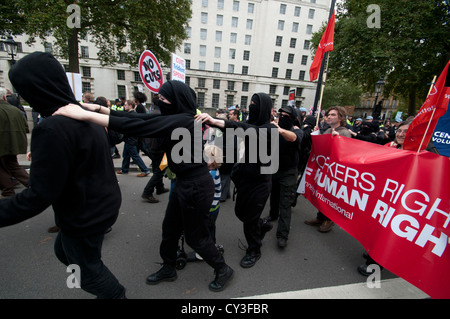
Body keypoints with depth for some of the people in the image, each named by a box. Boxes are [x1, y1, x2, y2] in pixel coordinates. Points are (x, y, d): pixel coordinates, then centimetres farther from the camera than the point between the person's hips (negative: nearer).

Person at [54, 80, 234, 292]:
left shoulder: (182, 121, -23)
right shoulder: (176, 118, 5)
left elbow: (139, 127, -29)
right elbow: (139, 117, 5)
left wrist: (86, 115, -27)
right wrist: (99, 108, 1)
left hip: (196, 186, -9)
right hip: (184, 182, 9)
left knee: (195, 237, 10)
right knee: (170, 228, 22)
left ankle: (223, 270, 35)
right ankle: (168, 269, 45)